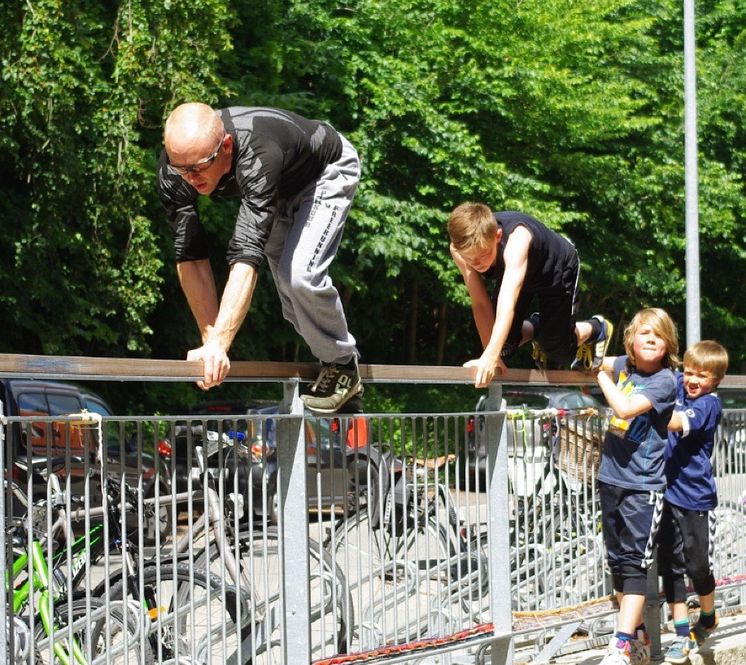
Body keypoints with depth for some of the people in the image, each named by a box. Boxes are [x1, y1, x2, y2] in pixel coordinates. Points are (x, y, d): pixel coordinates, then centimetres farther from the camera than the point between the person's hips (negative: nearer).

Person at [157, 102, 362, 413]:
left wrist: (219, 344, -59)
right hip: (281, 188, 6)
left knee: (301, 275, -22)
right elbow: (191, 255, -25)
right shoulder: (172, 172, -30)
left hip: (328, 169, -6)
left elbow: (247, 252, -53)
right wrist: (211, 341, -28)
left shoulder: (258, 155, -48)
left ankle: (343, 364, 2)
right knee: (284, 279, 7)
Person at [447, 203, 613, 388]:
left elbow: (508, 302, -58)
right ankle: (535, 328, 30)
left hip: (557, 271, -4)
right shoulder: (461, 249, -32)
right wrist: (491, 356, -31)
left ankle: (597, 328, 25)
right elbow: (480, 304, -27)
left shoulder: (516, 239, -48)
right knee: (503, 344, -3)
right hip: (517, 273, 5)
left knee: (555, 349, -5)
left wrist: (490, 355, -66)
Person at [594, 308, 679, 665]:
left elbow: (625, 408, -24)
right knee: (617, 561, 12)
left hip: (642, 485, -7)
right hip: (611, 479, 7)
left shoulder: (664, 381, -12)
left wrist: (602, 374, -13)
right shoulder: (624, 366, 5)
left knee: (635, 563, -11)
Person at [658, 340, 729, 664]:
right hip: (668, 491, 5)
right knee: (670, 565, 6)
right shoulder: (678, 385, 4)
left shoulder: (710, 403, -13)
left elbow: (678, 423, -28)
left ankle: (708, 618, 31)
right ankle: (683, 634, 13)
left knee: (697, 565, 4)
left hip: (696, 496, -5)